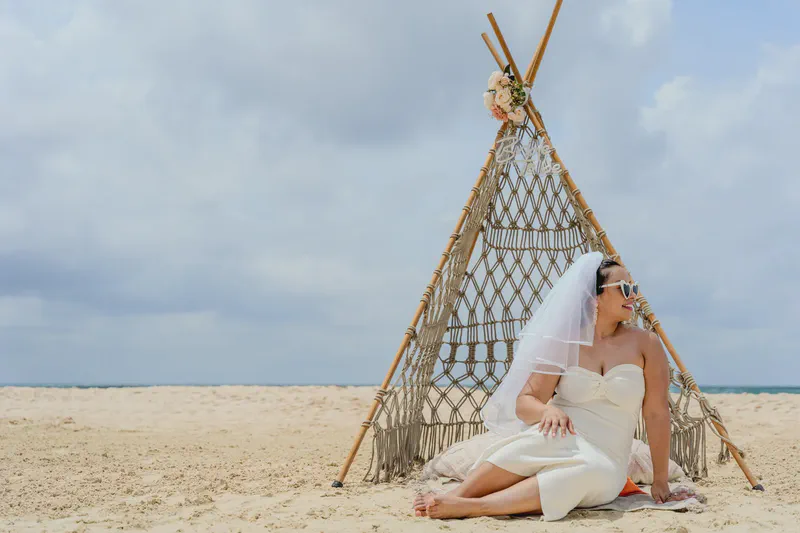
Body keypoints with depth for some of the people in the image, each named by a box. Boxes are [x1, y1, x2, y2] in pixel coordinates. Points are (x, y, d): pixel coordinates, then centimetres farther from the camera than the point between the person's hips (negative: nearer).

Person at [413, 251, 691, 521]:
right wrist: (547, 410, -24)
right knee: (549, 436, -37)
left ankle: (465, 507, -43)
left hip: (605, 463, 0)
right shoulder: (565, 343, 3)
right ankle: (456, 495, -35)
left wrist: (660, 483, -4)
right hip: (556, 447, 1)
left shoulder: (645, 344, 0)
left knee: (593, 470, -38)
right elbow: (524, 403, -1)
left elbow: (657, 412, -2)